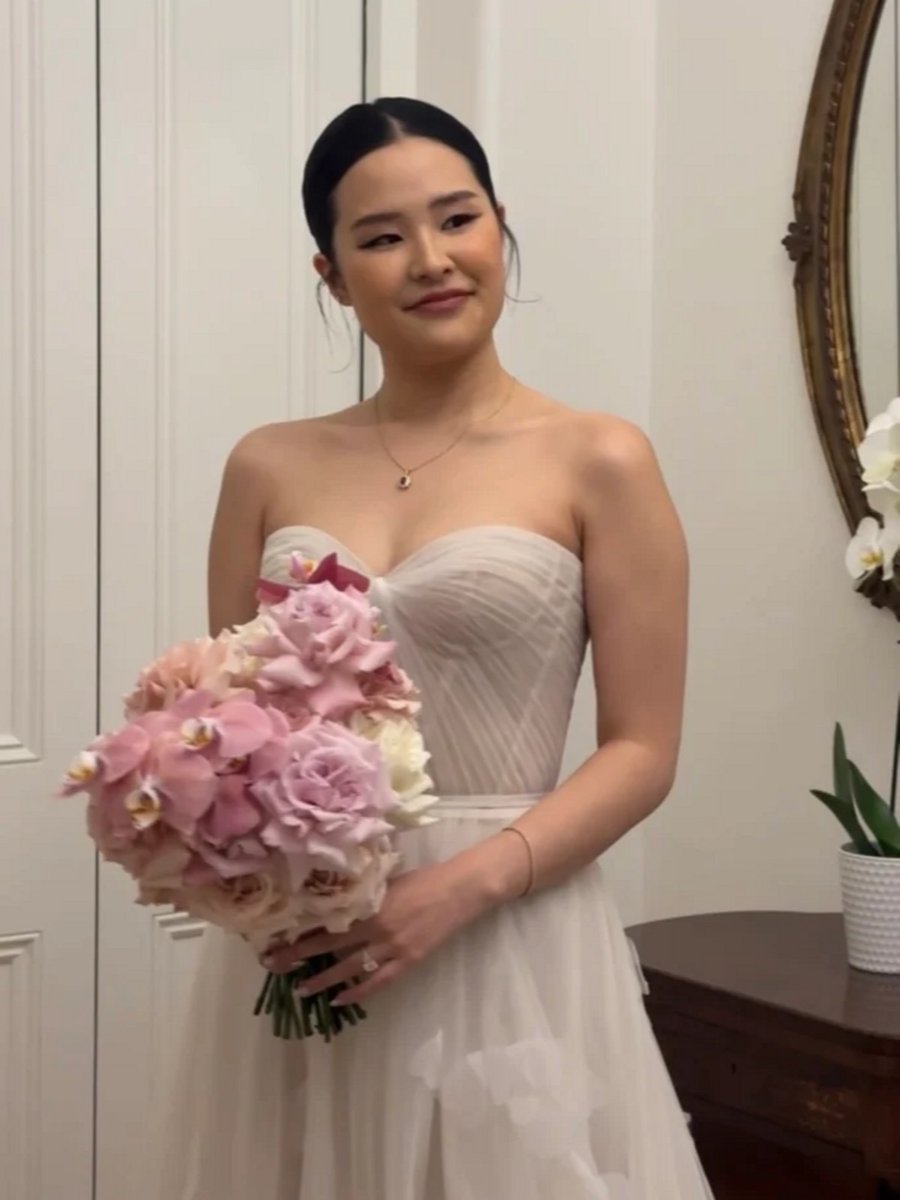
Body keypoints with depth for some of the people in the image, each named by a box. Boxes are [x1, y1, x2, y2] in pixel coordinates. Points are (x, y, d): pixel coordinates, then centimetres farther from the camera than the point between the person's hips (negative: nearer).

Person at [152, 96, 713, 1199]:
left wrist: (464, 884, -17)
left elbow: (641, 752, -5)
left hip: (505, 939, -3)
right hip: (293, 948, 3)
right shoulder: (269, 468, 6)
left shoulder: (598, 462, -3)